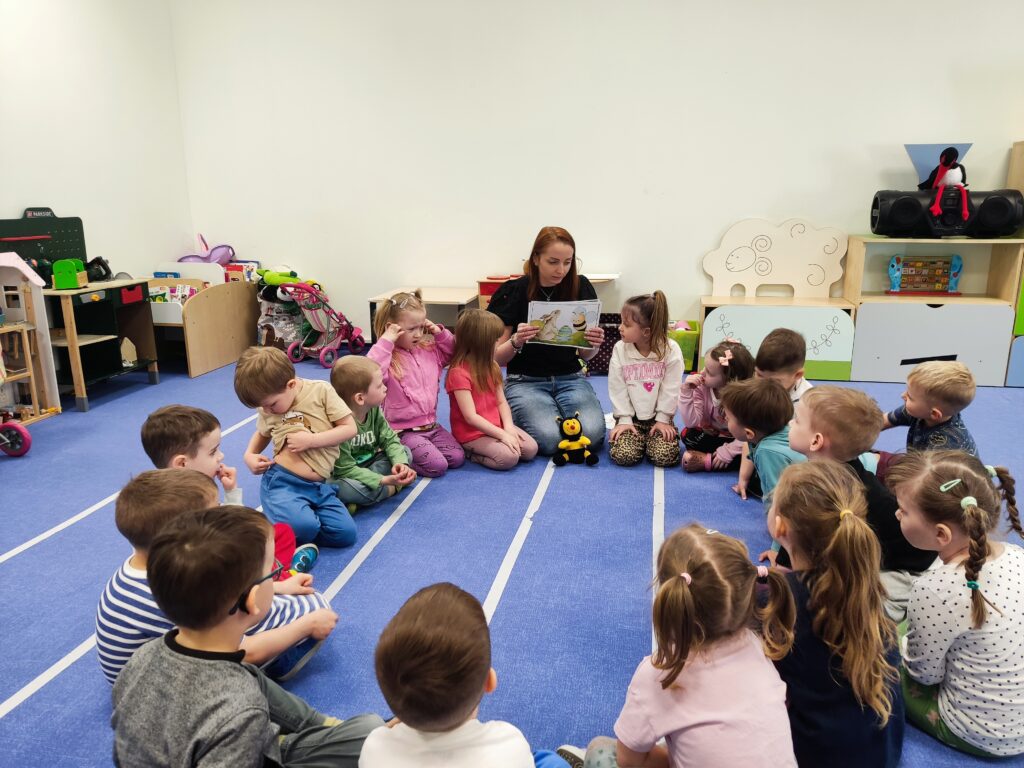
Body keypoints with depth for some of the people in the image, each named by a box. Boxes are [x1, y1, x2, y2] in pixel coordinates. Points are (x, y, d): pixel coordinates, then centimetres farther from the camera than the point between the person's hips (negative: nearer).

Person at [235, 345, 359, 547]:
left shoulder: (321, 390, -2)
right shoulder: (267, 410, 9)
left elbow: (350, 428, -4)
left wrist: (311, 440, -13)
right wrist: (249, 455, 10)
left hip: (319, 485, 1)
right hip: (281, 480, -1)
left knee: (346, 533, -16)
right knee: (302, 527, -31)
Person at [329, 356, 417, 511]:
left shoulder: (374, 410, -7)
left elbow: (390, 440, -3)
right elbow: (345, 469, -28)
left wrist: (400, 463, -25)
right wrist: (384, 480, -34)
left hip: (367, 465, 7)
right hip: (343, 475, -7)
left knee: (405, 452, -2)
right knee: (340, 487, -40)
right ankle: (394, 488, -15)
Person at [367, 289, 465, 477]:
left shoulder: (429, 350, 7)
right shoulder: (388, 357, -15)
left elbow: (452, 352, 21)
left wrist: (440, 333, 3)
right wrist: (386, 341, -31)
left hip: (431, 425, 7)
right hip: (404, 431, -7)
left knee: (457, 458, -2)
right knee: (437, 466, -19)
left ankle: (414, 452, 16)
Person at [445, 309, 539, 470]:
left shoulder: (490, 367, 8)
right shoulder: (459, 373, -19)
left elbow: (501, 401, 6)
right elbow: (471, 417, -21)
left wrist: (508, 427, -12)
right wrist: (502, 434, -23)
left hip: (496, 426, 8)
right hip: (471, 433, -8)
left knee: (531, 449, -8)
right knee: (509, 458, -25)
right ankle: (470, 451, -3)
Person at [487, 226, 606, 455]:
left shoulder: (581, 288, -1)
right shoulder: (514, 291, -7)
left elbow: (585, 355, 5)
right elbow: (497, 358, -5)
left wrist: (593, 345, -18)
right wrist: (516, 342, -25)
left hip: (571, 379, 2)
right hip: (525, 382, -2)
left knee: (592, 435, -24)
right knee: (550, 439, -27)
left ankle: (559, 413, 9)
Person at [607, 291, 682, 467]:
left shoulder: (670, 349, -12)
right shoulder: (620, 349, -7)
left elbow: (670, 389, -8)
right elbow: (617, 388, -5)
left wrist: (663, 419, -9)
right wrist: (624, 419, -9)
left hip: (658, 417, 0)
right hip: (631, 417, 1)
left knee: (665, 457, -20)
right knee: (624, 456, -21)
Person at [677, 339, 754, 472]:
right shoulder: (701, 387, -20)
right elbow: (691, 422, -26)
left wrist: (727, 451, -29)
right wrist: (686, 392, -34)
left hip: (733, 440, -1)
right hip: (709, 435, 1)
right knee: (688, 435, -27)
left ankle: (706, 461, -21)